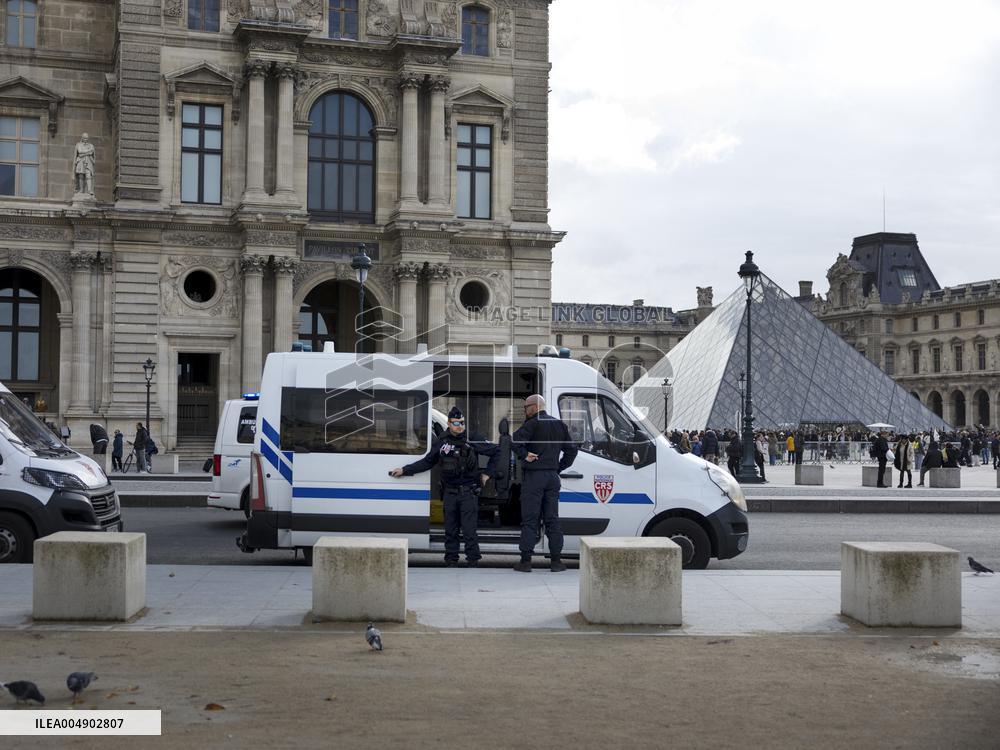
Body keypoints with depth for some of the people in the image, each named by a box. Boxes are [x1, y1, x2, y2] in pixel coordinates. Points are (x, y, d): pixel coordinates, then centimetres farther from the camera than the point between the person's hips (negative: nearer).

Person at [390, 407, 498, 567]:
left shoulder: (473, 440, -4)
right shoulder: (441, 441, 3)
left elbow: (495, 451, 7)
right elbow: (427, 462, 14)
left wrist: (487, 474, 4)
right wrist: (404, 470, 13)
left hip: (469, 492, -3)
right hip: (450, 492, 3)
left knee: (469, 529, -5)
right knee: (450, 529, 9)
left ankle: (472, 560, 5)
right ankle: (451, 559, 18)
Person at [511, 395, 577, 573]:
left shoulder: (533, 424, -9)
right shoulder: (560, 424, 12)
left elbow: (514, 441, -22)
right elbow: (571, 450, 16)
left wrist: (524, 455, -10)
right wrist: (559, 467, 14)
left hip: (533, 476, -6)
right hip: (553, 477, 6)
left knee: (529, 520, -2)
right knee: (552, 519, 9)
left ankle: (526, 561, -3)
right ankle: (556, 561, 7)